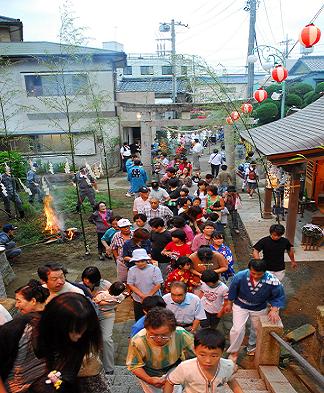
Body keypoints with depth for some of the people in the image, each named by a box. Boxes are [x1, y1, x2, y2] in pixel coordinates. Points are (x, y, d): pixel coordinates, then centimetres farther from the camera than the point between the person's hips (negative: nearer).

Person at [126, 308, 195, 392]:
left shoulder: (181, 335, -34)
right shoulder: (137, 342, -36)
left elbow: (194, 357, -17)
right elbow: (134, 365, -19)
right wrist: (149, 380, -32)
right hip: (149, 375, -1)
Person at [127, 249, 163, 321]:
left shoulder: (154, 269, -13)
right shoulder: (132, 270, -6)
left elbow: (158, 285, -12)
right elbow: (130, 285, -8)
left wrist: (149, 295, -19)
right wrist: (142, 295, -18)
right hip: (138, 300, 2)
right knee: (138, 320, 14)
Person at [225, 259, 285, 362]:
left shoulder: (272, 280, -33)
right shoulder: (240, 276, -32)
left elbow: (279, 296, -14)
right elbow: (232, 290, -12)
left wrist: (274, 310, -27)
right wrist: (229, 304, 2)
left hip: (260, 308, 2)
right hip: (240, 306, -2)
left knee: (257, 329, 22)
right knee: (237, 329, -9)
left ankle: (252, 347, 53)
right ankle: (234, 352, 19)